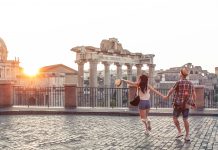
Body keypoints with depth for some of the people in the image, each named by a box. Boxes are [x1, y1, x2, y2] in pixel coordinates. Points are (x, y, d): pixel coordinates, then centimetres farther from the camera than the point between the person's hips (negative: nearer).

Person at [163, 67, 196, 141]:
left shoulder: (179, 82, -13)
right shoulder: (190, 83, 3)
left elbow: (171, 90, -6)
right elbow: (194, 95, 7)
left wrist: (167, 96, 14)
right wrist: (193, 103, 24)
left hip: (178, 104, -4)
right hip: (186, 105, 4)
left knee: (175, 118, 15)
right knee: (185, 120, 11)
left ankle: (179, 132, 10)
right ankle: (187, 136, 9)